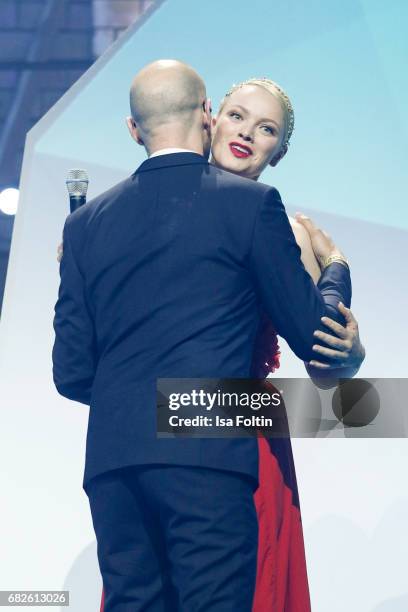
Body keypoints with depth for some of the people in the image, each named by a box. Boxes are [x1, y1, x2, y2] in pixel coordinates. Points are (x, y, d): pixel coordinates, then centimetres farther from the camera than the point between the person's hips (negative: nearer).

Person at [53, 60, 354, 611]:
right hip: (207, 455, -4)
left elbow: (71, 373, 12)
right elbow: (314, 337, 5)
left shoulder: (87, 221, 13)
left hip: (111, 461, 4)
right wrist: (335, 268, 25)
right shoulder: (251, 202, 2)